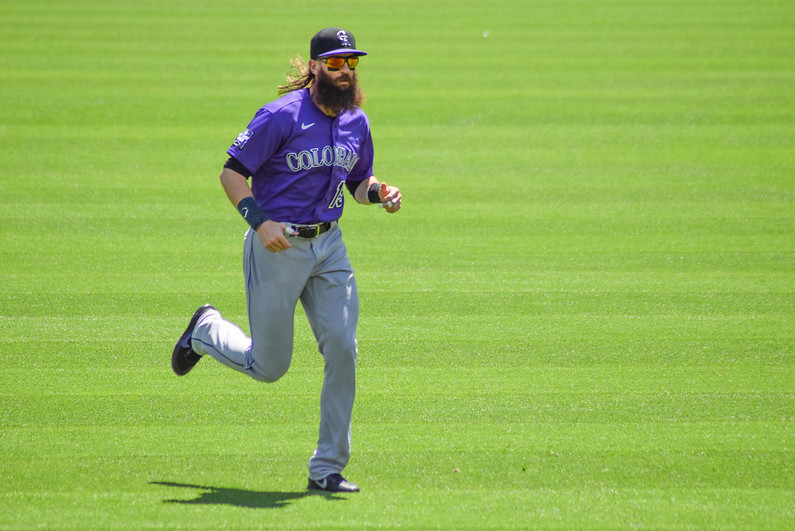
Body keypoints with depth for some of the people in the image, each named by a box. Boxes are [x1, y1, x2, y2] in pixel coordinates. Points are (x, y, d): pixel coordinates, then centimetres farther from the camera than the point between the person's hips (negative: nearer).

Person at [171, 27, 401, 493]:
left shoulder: (357, 122, 5)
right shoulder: (283, 116, -15)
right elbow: (232, 172, -12)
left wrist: (380, 192, -4)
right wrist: (260, 221, -25)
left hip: (329, 246, 5)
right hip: (277, 247, -5)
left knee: (342, 349, -8)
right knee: (269, 367, 3)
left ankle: (328, 469, 2)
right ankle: (207, 331, 37)